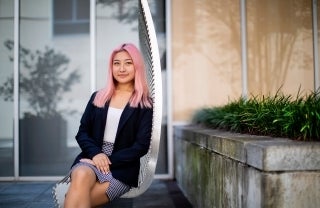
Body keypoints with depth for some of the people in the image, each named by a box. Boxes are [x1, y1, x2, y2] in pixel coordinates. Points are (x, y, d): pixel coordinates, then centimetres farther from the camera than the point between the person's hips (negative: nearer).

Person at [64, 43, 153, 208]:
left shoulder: (145, 105, 4)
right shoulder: (97, 97, 14)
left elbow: (141, 146, -4)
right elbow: (82, 133, 10)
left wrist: (109, 161, -13)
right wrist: (95, 153, -11)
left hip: (121, 168, -3)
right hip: (91, 159, 3)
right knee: (81, 176, -35)